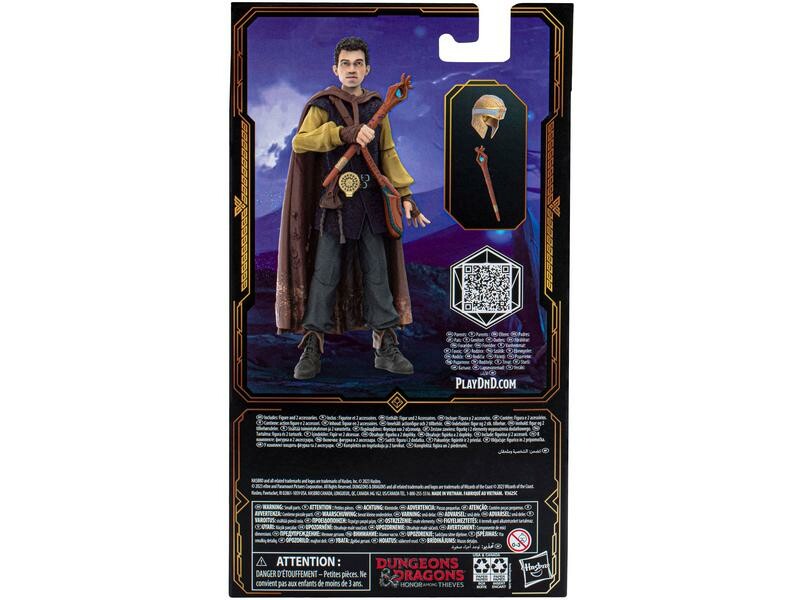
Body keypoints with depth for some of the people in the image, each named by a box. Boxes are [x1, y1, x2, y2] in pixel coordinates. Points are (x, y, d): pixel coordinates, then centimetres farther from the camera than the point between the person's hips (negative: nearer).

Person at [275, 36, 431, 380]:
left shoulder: (376, 107, 11)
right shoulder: (323, 105, 0)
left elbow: (388, 154, 12)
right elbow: (299, 142, -15)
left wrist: (405, 195, 2)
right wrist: (344, 133, -26)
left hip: (369, 203, 3)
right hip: (332, 203, -3)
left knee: (377, 274, 4)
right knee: (325, 275, -2)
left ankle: (386, 347, 10)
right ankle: (312, 348, 6)